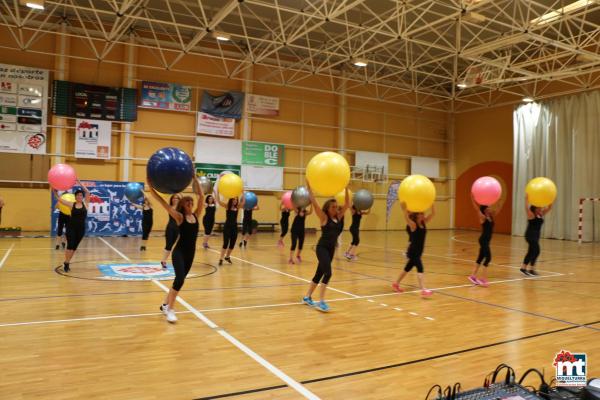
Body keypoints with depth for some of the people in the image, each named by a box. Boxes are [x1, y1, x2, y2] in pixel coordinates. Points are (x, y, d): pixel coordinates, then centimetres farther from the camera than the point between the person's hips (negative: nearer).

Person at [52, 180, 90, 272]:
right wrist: (54, 190, -5)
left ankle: (67, 262, 25)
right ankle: (66, 263, 4)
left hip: (81, 228, 1)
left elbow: (88, 192, -11)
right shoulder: (72, 204, 2)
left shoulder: (85, 204, 0)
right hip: (71, 227, -1)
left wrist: (79, 183, -13)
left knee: (74, 246, 9)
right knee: (70, 245, -10)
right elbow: (59, 199, 3)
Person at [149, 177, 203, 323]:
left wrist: (195, 179, -2)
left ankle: (165, 304, 32)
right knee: (180, 279, -18)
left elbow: (201, 197, 0)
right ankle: (170, 310, -6)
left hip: (190, 253, 6)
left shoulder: (196, 215, 4)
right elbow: (164, 203, -16)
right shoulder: (179, 217, -8)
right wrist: (151, 188, -23)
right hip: (179, 252, -6)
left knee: (180, 280, 14)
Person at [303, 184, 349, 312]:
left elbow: (347, 204, 7)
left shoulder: (338, 217, 8)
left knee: (319, 273, 14)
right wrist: (309, 188, -21)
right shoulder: (324, 217, -8)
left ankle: (307, 297, 26)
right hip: (322, 247, -7)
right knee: (328, 273, -18)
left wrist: (346, 188, 0)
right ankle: (321, 302, -15)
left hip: (331, 248, 7)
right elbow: (314, 203, -17)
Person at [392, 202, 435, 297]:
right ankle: (423, 290, -26)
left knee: (408, 268, 19)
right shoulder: (413, 225, -16)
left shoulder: (424, 223, 4)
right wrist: (404, 208, -47)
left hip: (419, 251, 8)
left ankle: (396, 284, 35)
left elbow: (433, 213, 1)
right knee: (420, 268, -20)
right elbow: (406, 217, -35)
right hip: (413, 251, -8)